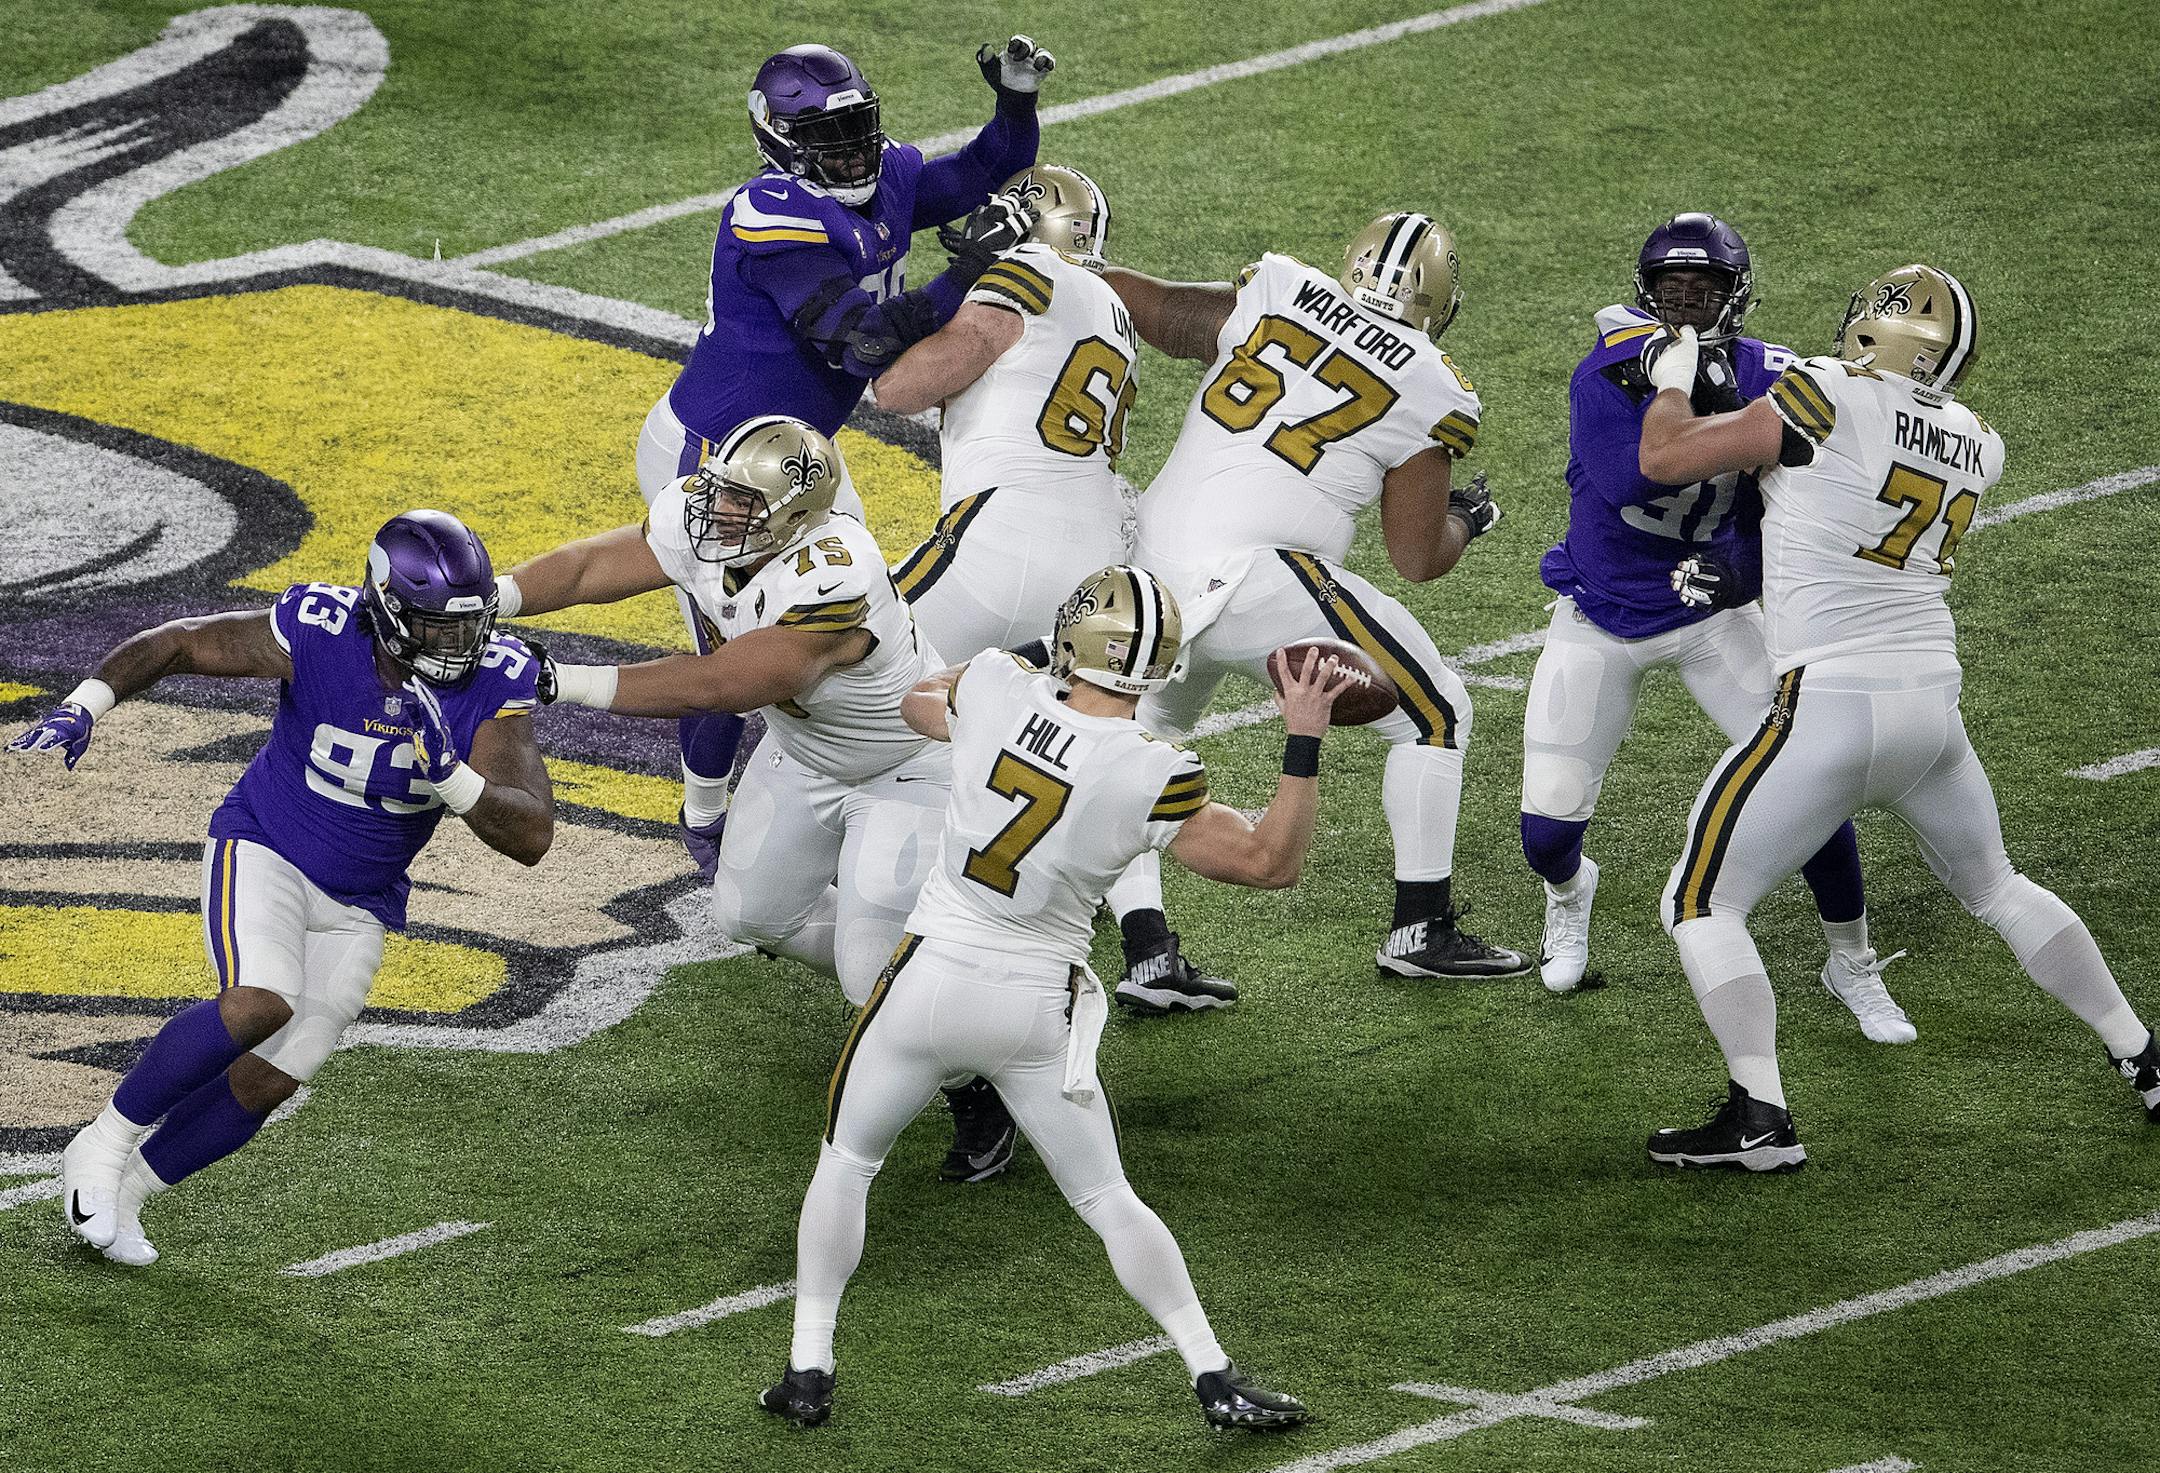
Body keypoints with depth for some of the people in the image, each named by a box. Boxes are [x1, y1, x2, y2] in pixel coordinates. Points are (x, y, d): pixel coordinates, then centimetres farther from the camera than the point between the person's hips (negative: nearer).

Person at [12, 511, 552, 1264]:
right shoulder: (316, 633, -25)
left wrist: (449, 774, -41)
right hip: (264, 852, -4)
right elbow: (173, 644, -11)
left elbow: (531, 836, -25)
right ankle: (105, 1144, -10)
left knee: (267, 1083, 2)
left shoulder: (495, 684, -19)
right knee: (261, 1004, -31)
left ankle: (115, 1193, 25)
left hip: (358, 906, 4)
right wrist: (83, 708, -27)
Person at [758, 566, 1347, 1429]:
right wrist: (1305, 741, -9)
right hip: (1038, 1007, -1)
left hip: (930, 979, 1)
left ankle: (807, 1371, 19)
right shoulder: (1151, 780, -18)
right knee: (1107, 1200, 14)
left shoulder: (998, 690, -11)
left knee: (845, 1162, 22)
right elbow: (1271, 862, -9)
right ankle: (1215, 1380, 12)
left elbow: (918, 706, 14)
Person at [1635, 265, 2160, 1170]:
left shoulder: (1827, 401, -11)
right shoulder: (1975, 447, 9)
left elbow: (1664, 458, -7)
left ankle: (1759, 1118, -7)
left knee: (1703, 904, 3)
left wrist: (1673, 372, 11)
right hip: (1933, 703, 6)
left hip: (1830, 711, -6)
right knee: (1996, 891, 27)